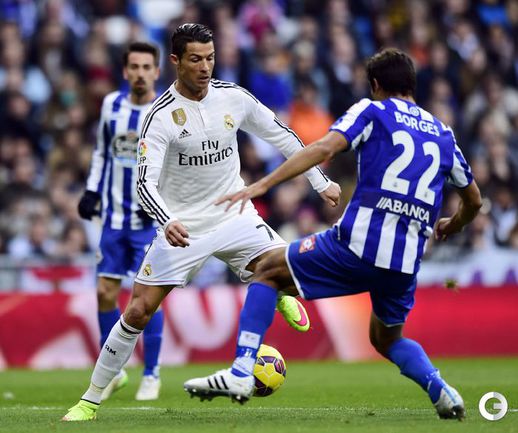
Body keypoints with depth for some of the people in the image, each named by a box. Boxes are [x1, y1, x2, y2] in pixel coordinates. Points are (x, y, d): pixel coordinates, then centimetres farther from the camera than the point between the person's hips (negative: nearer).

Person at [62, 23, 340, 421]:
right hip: (182, 228, -2)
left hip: (234, 217, 2)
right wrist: (167, 222, -43)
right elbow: (146, 183, -24)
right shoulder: (161, 116, -16)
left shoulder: (234, 97, -5)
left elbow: (281, 135, 10)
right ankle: (90, 400, 7)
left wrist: (321, 182, 10)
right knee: (138, 311, -7)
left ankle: (282, 296, 19)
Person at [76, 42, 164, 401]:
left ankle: (152, 375, 5)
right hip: (115, 217, 4)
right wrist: (92, 190, 10)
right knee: (105, 293, 3)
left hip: (151, 220, -4)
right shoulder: (112, 104, 4)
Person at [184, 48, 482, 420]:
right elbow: (474, 200, 29)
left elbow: (325, 148, -10)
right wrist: (451, 226, 50)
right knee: (387, 340, 30)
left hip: (357, 244, -5)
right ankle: (441, 391, 4)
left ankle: (241, 373, -2)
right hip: (407, 262, 5)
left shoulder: (371, 111, 7)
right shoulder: (443, 133, 21)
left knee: (268, 273, 13)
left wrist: (263, 184, -15)